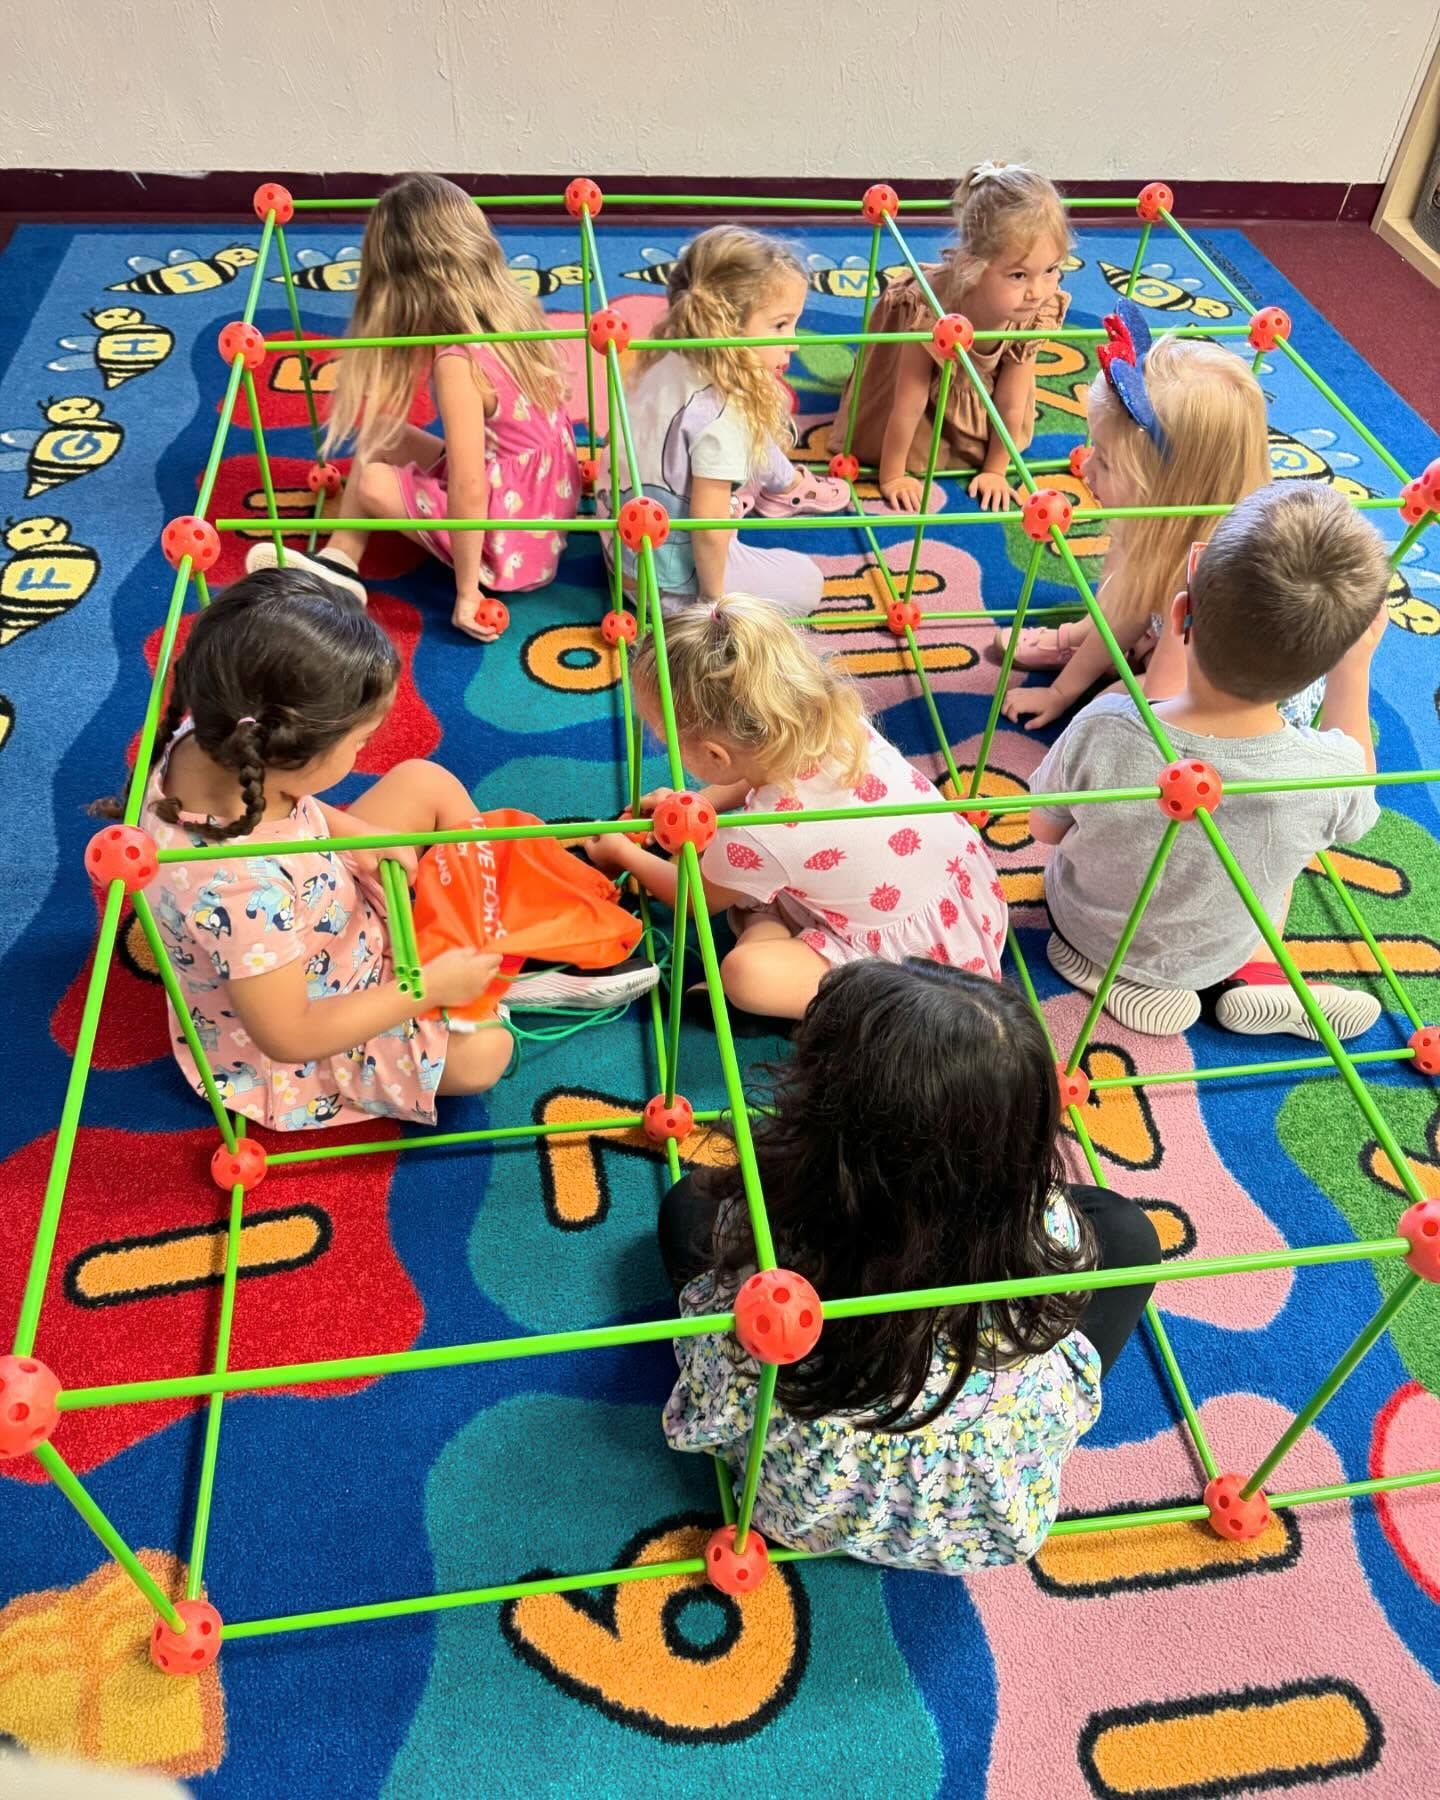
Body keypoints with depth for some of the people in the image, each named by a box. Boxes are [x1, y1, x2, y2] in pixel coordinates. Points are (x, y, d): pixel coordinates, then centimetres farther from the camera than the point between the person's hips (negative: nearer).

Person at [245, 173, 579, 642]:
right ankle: (336, 565, 11)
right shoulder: (513, 313, -1)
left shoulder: (457, 363, -24)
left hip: (507, 545, -8)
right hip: (545, 509, 8)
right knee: (382, 436, 8)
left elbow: (468, 493, -26)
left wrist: (466, 592, -18)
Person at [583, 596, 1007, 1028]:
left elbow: (700, 899, -1)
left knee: (745, 974, -24)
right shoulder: (836, 719, -13)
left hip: (930, 952, -8)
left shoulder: (758, 837, -28)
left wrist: (624, 854, 14)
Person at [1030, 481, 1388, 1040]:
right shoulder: (1328, 773, -33)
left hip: (1082, 929, -1)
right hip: (1211, 962, 2)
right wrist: (1354, 667, -4)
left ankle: (1126, 980, 9)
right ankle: (1254, 973, 10)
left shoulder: (1101, 732, -38)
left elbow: (1046, 829, -15)